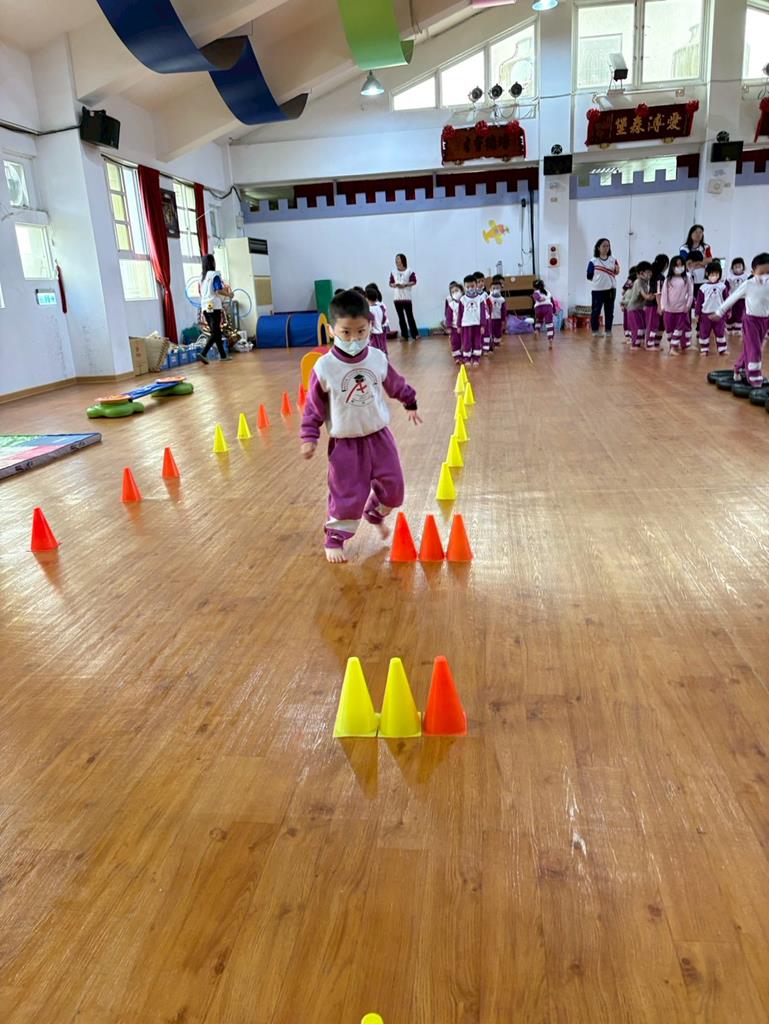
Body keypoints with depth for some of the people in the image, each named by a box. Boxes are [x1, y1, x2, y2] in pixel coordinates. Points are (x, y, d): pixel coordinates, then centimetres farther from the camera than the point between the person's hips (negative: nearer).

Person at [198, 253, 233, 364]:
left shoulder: (202, 276, 13)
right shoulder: (214, 274, -9)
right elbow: (219, 290, -18)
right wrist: (229, 294, 0)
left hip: (205, 307, 7)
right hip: (214, 306, -7)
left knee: (216, 331, 15)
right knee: (215, 332, -7)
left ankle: (223, 355, 21)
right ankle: (203, 354, -21)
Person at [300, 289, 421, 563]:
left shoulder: (378, 358, -6)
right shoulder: (324, 367, -16)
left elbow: (396, 385, 13)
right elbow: (314, 406, -6)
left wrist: (411, 403, 26)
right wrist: (309, 437, -7)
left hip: (379, 436, 4)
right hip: (345, 443, -4)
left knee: (393, 487, 13)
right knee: (348, 496, 0)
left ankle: (375, 513, 45)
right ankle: (334, 539, 22)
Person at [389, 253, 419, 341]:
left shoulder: (409, 271, -2)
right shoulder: (393, 272, 8)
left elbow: (414, 282, -4)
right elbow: (391, 283, 10)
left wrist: (405, 285, -17)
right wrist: (395, 285, -13)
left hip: (407, 297, -4)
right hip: (397, 298, 4)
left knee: (410, 316, -2)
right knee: (401, 317, 6)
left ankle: (415, 334, 6)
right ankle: (404, 335, 10)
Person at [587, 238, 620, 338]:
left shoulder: (613, 260, 5)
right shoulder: (593, 261, -4)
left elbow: (616, 273, 5)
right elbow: (589, 276, -1)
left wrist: (617, 270, -14)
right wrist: (598, 279, -7)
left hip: (610, 289, 3)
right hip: (597, 290, -3)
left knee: (609, 311, 7)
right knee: (596, 311, 0)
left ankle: (608, 330, 15)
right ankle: (595, 330, 11)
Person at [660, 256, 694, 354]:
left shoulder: (687, 279, 0)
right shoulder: (668, 280, 2)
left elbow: (690, 294, 0)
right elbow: (664, 293, -1)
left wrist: (688, 305, -8)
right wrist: (663, 306, -9)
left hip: (682, 309, -1)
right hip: (669, 309, 1)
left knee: (679, 328, -4)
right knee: (669, 329, 9)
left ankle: (674, 348, -3)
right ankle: (671, 346, 24)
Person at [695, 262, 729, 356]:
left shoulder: (722, 286, -1)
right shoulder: (703, 287, -2)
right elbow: (699, 301, 0)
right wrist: (697, 313, -2)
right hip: (706, 314, 0)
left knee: (721, 332, 6)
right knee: (704, 333, 5)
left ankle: (722, 349, 13)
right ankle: (704, 350, 15)